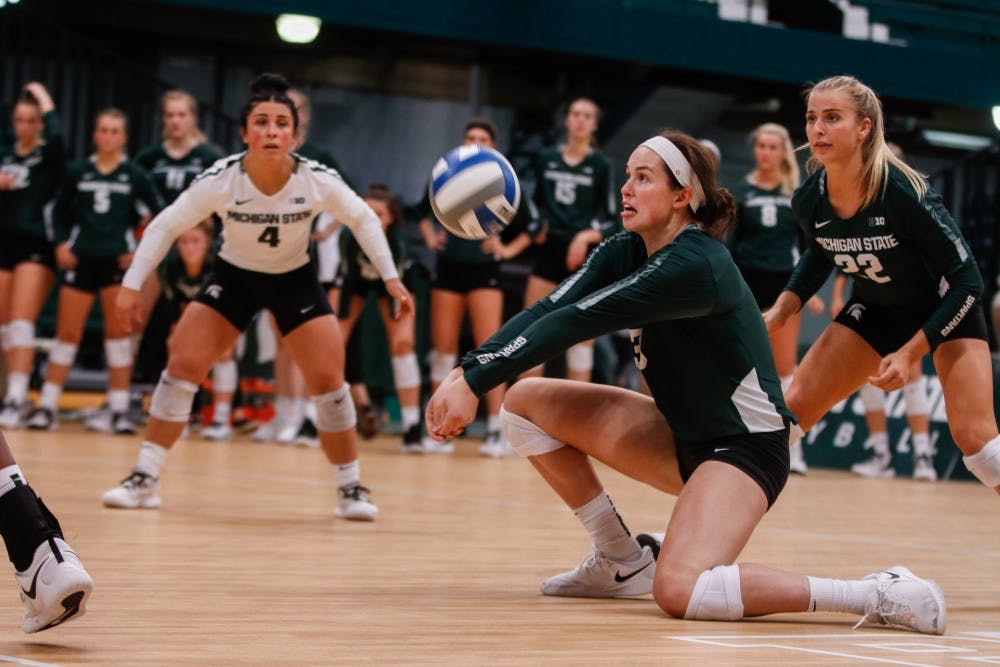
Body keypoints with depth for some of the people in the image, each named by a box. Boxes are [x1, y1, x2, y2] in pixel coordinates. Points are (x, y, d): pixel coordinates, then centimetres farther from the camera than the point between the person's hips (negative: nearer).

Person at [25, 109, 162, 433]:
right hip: (81, 259, 1)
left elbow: (158, 213, 4)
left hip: (117, 260, -1)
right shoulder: (77, 172, 5)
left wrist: (143, 249, -3)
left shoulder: (135, 175, 1)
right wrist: (62, 243, 1)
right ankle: (47, 406, 7)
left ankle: (120, 409, 3)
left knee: (118, 334, -1)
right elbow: (60, 212, 13)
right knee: (67, 334, 2)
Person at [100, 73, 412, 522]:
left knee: (328, 381, -10)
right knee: (182, 365, -12)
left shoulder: (318, 180, -24)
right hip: (233, 275, 0)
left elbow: (363, 219, -6)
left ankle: (351, 489, 5)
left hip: (295, 280, 0)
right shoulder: (220, 179, -25)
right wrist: (132, 284, -19)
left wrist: (390, 278, -10)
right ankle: (144, 480, -3)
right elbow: (165, 226, -14)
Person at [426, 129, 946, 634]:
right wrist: (466, 373, -25)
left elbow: (575, 322, -28)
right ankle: (623, 561, 12)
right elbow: (546, 312, -11)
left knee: (678, 591, -32)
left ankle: (880, 594, -21)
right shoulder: (624, 252, 2)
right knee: (526, 402, 2)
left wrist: (476, 380, -28)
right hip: (682, 437, 9)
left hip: (744, 446, -9)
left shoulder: (693, 264, -24)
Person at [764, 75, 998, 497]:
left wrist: (910, 353, -29)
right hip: (875, 311, 5)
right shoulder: (809, 202, -17)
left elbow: (966, 281, -24)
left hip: (948, 310, -5)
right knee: (792, 410, -1)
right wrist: (780, 311, -5)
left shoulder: (904, 194, -33)